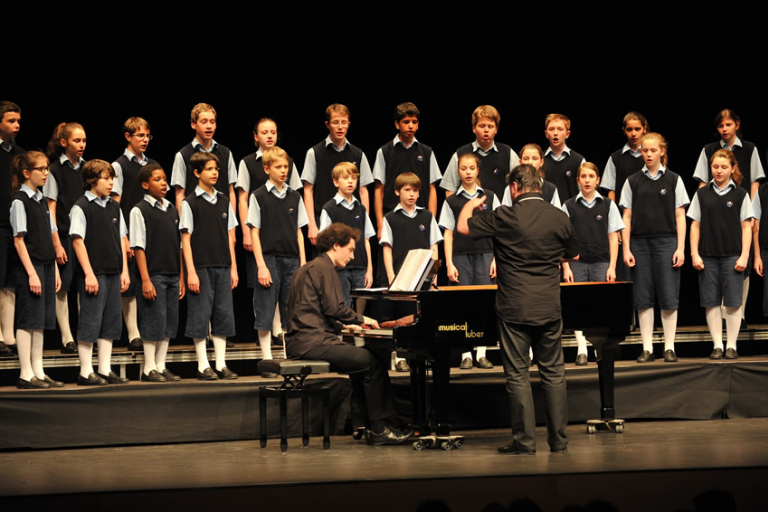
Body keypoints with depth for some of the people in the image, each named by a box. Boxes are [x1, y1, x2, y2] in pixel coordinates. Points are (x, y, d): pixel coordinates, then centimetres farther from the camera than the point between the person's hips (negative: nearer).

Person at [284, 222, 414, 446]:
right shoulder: (324, 268, -8)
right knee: (373, 362, -11)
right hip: (312, 342, -11)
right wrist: (361, 319, -1)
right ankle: (379, 429, -8)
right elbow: (335, 308, -16)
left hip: (301, 341, 11)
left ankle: (373, 425, 12)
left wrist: (343, 326, 21)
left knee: (363, 359, 17)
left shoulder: (309, 268, 23)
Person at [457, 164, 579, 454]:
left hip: (515, 309, -3)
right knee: (553, 373, 10)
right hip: (549, 308, 3)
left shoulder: (505, 217, -11)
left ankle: (525, 441, 1)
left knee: (517, 374, 2)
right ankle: (558, 439, 11)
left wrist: (470, 205, 19)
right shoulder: (559, 218, 1)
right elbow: (572, 254, 17)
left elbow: (463, 227, -2)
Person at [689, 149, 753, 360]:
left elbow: (746, 227, 1)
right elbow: (695, 225, 8)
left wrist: (744, 256, -6)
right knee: (711, 302, 1)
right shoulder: (702, 194, 8)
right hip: (707, 256, 2)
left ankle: (731, 346, 5)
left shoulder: (741, 194, 3)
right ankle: (717, 345, 6)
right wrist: (694, 254, 0)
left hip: (732, 256, -2)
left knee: (732, 302, -2)